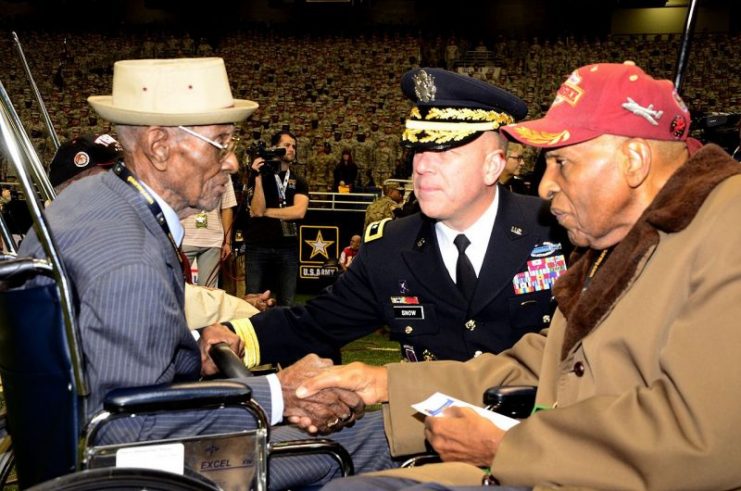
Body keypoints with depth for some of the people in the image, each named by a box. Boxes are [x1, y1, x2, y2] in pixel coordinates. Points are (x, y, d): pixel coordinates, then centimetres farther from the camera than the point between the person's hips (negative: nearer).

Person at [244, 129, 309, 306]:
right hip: (258, 246, -2)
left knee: (286, 302, 4)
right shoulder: (261, 177, 4)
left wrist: (265, 212, -6)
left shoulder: (299, 182, 9)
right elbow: (257, 210, -10)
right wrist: (258, 177, -16)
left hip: (287, 248, 2)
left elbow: (299, 211, -8)